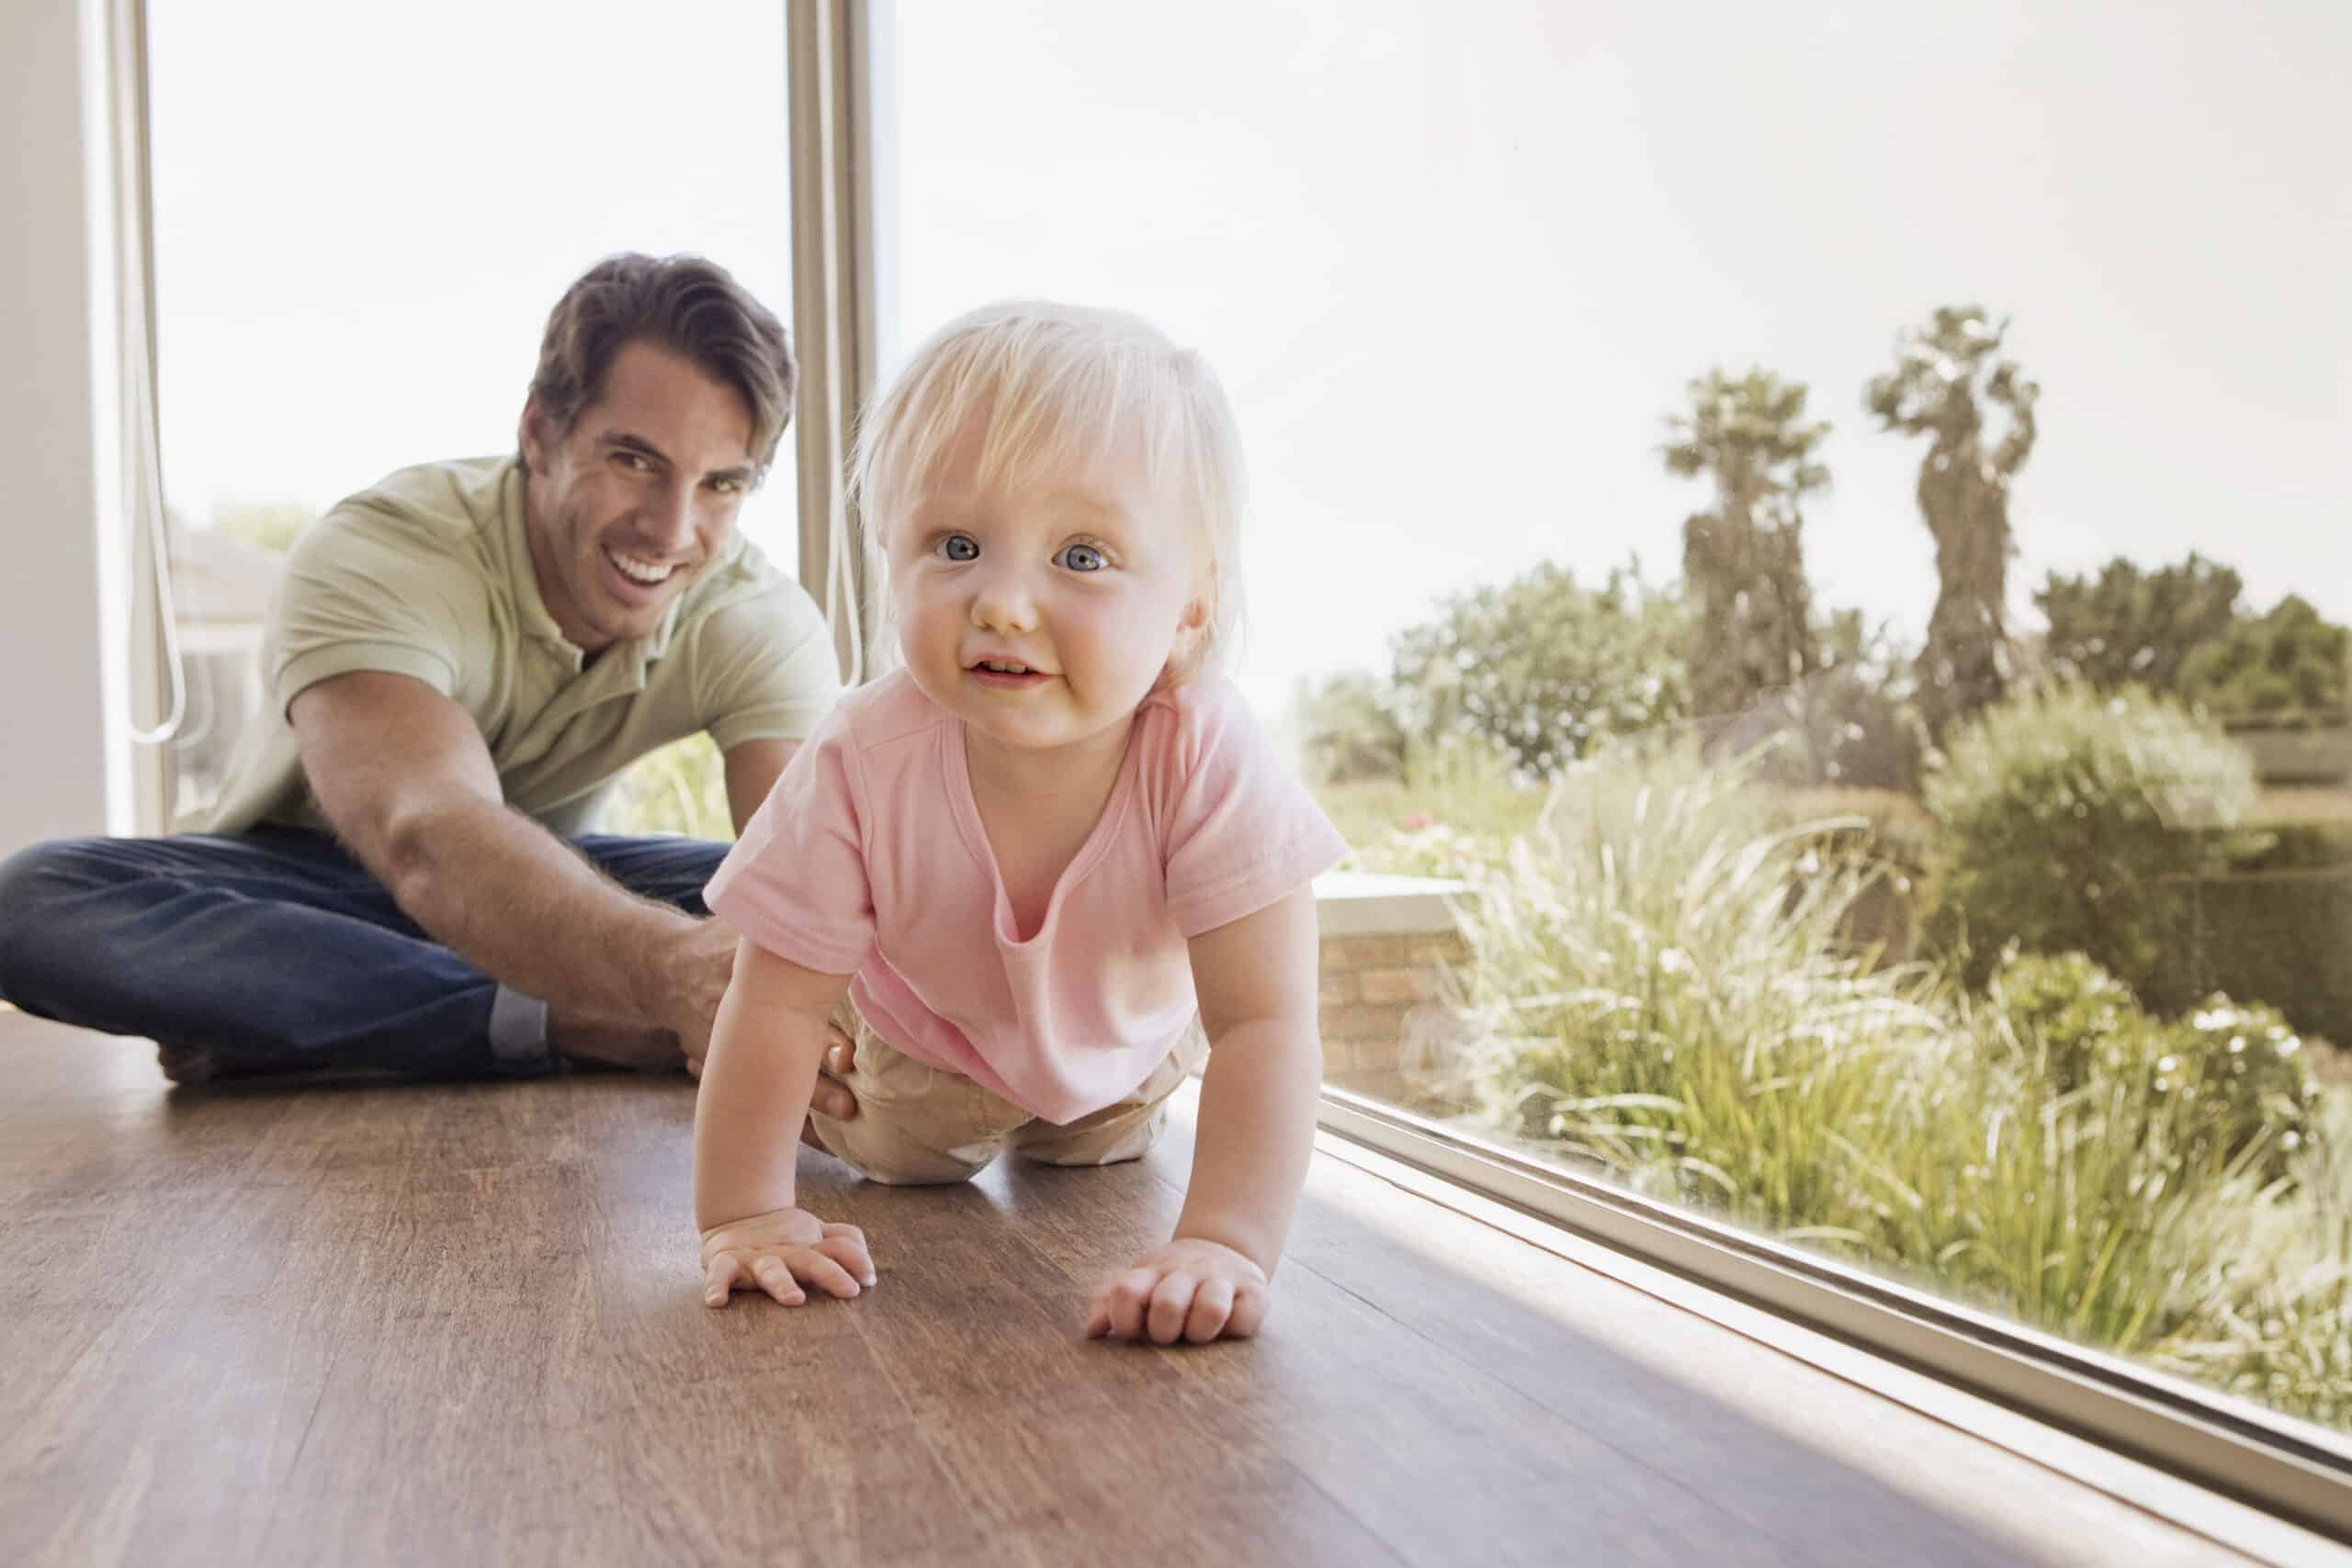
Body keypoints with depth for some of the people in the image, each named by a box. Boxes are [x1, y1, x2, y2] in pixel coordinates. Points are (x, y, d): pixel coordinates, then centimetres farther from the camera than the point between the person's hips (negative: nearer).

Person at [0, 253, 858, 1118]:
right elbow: (430, 840, -49)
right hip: (304, 879, -1)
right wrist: (675, 969, -69)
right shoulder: (372, 556, -30)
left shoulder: (757, 622, -20)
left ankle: (299, 1029, -24)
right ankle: (572, 1023, -35)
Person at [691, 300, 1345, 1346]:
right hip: (922, 1043, -1)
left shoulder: (1210, 761, -42)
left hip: (1124, 1041, 1)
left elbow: (1261, 1021, -42)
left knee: (1098, 1157, 26)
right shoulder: (862, 765, -39)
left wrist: (1226, 1242, -51)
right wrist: (745, 1217, -32)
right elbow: (779, 1003, -29)